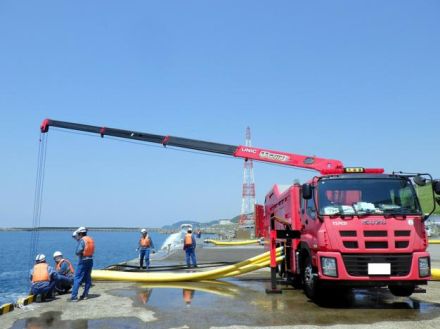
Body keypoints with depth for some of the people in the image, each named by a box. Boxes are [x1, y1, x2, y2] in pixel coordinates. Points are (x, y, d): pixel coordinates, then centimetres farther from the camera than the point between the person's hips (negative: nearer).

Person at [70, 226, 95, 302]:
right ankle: (85, 295, 18)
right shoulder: (91, 240, 9)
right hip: (90, 260, 7)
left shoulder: (82, 240, -12)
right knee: (87, 278, 13)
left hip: (83, 261, -7)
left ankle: (74, 296, -8)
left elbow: (78, 252, -19)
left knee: (77, 278, -5)